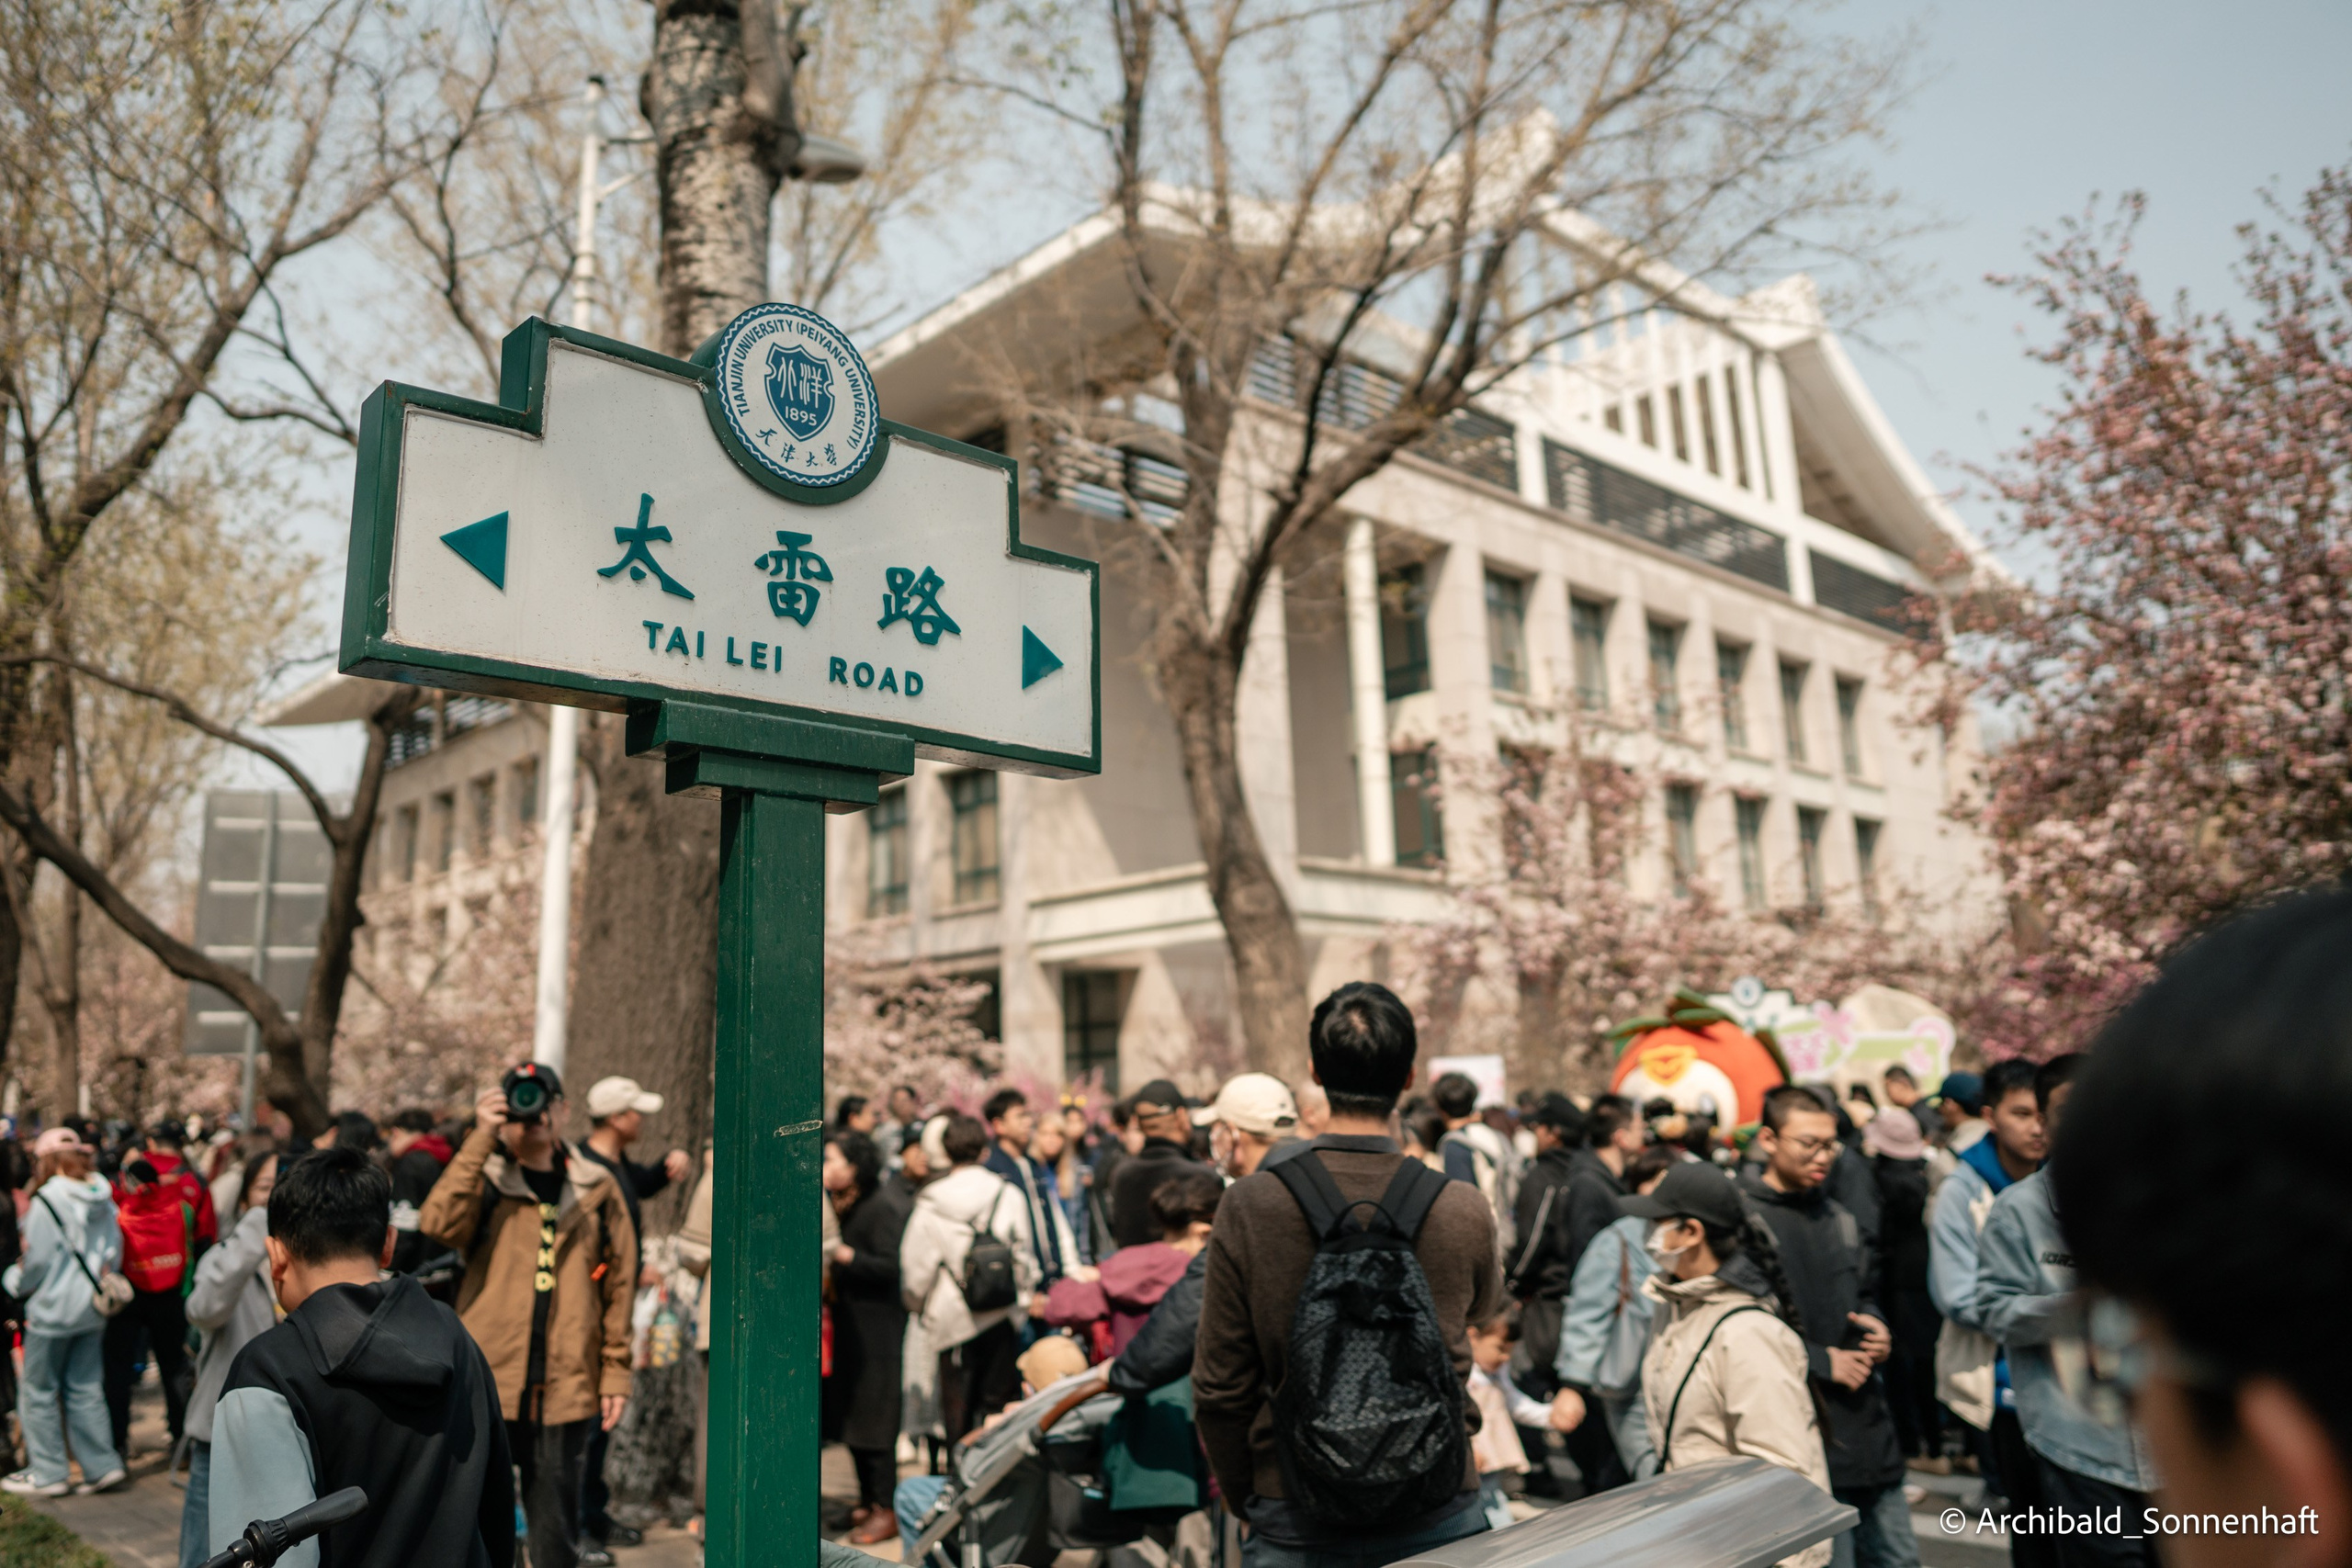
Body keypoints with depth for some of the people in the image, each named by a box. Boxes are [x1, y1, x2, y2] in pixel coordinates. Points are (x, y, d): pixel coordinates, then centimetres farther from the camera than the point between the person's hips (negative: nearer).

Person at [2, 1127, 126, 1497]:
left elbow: (37, 1261, -14)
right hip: (92, 1310, 6)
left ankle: (48, 1473, 13)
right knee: (86, 1389, 12)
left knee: (38, 1390, 8)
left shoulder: (45, 1202, -15)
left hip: (52, 1308, -6)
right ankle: (103, 1466, 12)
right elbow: (114, 1252, 9)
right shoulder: (103, 1200, 4)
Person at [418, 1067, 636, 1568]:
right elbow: (438, 1224, -19)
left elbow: (619, 1285, 7)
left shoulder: (598, 1189, 7)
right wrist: (480, 1138, -17)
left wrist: (615, 1372, 3)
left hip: (567, 1386, 1)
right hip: (489, 1378, -1)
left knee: (556, 1518, 10)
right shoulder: (485, 1180, 3)